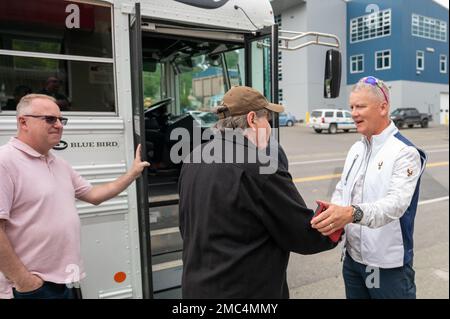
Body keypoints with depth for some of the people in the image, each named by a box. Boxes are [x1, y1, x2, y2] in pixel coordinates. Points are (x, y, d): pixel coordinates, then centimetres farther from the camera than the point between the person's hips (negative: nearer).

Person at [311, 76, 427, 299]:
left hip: (387, 264, -6)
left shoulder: (405, 152, -15)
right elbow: (341, 190, 7)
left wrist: (352, 213, -44)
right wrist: (331, 218, -13)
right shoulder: (356, 149, 7)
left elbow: (396, 203, -28)